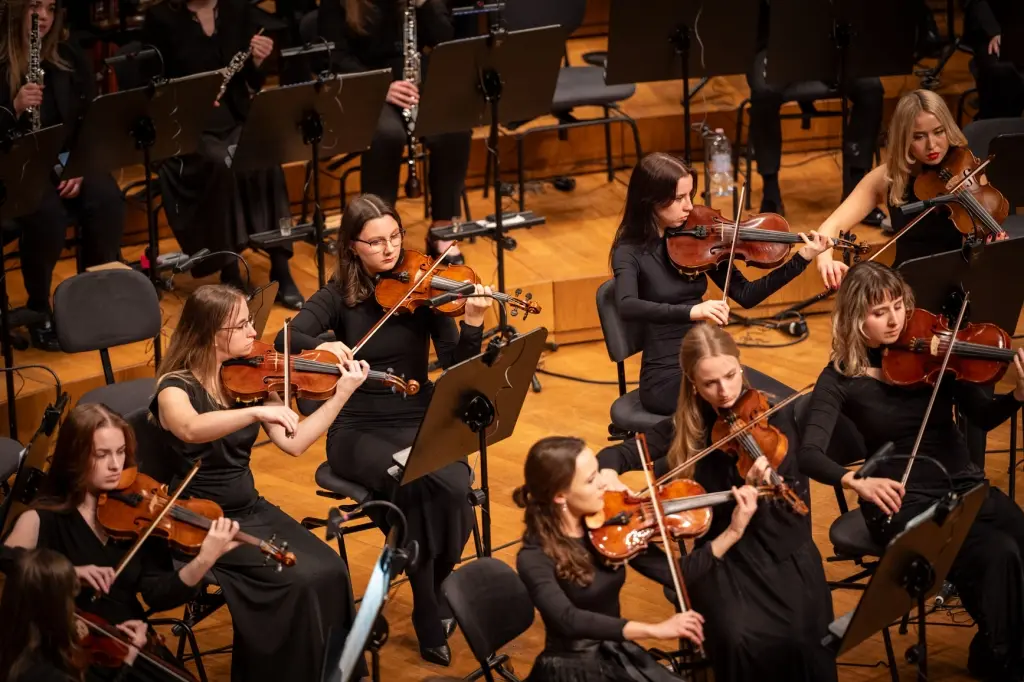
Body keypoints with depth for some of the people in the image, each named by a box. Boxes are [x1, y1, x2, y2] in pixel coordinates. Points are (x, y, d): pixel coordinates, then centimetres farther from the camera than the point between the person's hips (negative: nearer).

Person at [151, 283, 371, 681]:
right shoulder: (176, 387, -15)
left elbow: (293, 443, 2)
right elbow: (191, 429, -39)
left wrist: (342, 394, -5)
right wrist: (258, 412, -51)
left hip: (250, 510, 6)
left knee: (331, 571, -17)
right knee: (298, 580, -25)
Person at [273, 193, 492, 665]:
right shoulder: (339, 295, -1)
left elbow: (457, 367, -7)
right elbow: (286, 340, -15)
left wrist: (473, 322, -25)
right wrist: (323, 346, -35)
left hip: (419, 421, 1)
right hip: (358, 429, -1)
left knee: (452, 486, -31)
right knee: (414, 485, -32)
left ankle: (437, 592, -3)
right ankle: (432, 622, -16)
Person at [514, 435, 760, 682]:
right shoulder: (534, 558, -17)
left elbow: (675, 575, 3)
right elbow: (569, 621, -33)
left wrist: (734, 532, -7)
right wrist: (654, 629, -39)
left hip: (620, 656, 6)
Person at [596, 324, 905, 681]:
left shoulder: (776, 411, -1)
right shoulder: (684, 428, -3)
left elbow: (802, 459, 19)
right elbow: (615, 455, 3)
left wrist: (854, 481, 7)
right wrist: (609, 476, -20)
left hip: (786, 550, 1)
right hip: (725, 558, 0)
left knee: (806, 641, -26)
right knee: (742, 641, -29)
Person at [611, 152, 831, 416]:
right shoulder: (630, 251, -10)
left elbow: (745, 296, 7)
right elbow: (627, 307, -32)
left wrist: (801, 260, -3)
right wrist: (691, 311, -44)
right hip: (665, 376, -6)